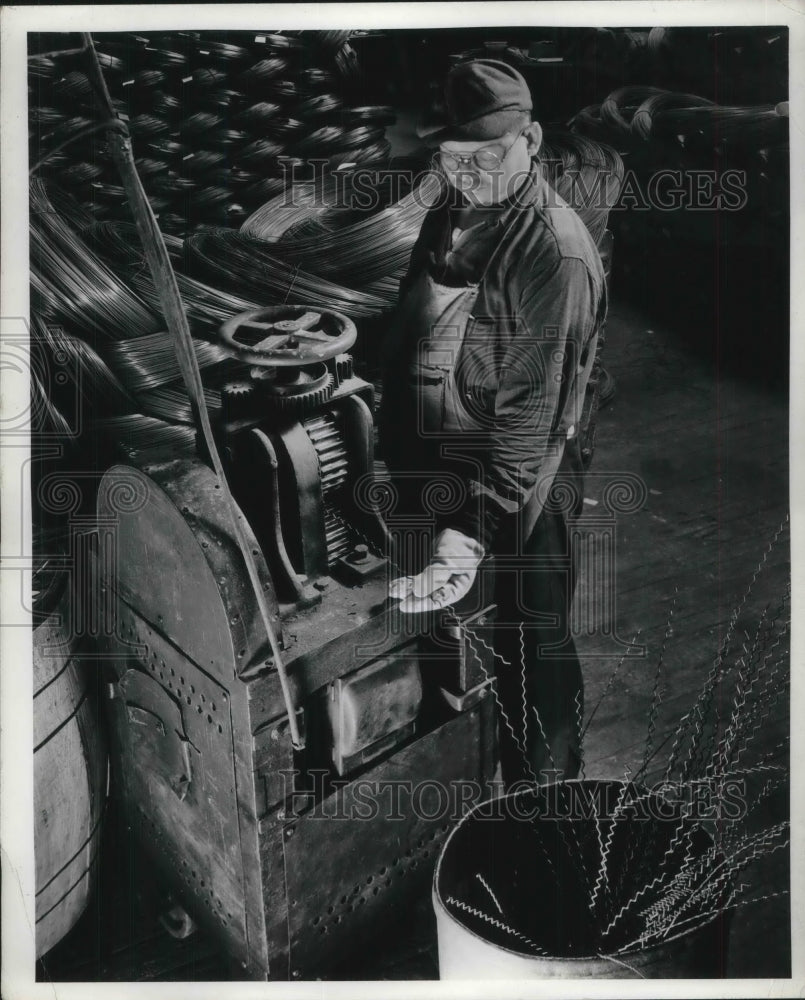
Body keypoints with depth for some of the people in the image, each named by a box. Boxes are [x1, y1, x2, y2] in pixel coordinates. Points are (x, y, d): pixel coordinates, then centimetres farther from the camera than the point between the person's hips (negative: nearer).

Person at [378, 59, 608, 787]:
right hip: (443, 468, 8)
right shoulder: (450, 216, 3)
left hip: (524, 482, -7)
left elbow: (530, 415, -27)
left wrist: (472, 531, -33)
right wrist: (398, 460, 9)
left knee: (533, 646, 9)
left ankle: (544, 801, 33)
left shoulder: (557, 253, -22)